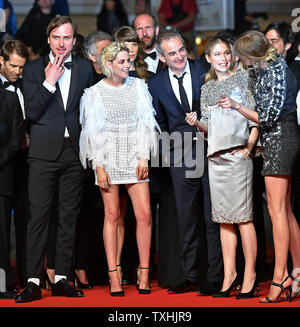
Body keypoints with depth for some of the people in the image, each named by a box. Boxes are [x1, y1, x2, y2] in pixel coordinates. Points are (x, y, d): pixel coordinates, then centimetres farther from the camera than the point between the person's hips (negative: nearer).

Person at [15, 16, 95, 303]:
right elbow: (31, 112, -5)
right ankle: (33, 281, -4)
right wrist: (49, 82, -13)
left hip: (74, 151, 2)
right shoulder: (34, 69, 4)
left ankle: (61, 278, 10)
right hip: (44, 151, -2)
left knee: (69, 217, 5)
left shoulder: (84, 68, 10)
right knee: (39, 216, -6)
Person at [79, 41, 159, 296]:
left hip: (134, 157, 2)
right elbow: (93, 132, 0)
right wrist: (99, 166, -7)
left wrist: (144, 158, -3)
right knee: (112, 215, -2)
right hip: (108, 157, -2)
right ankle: (114, 277, 0)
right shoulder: (95, 93, 2)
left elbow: (145, 123, 7)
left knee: (144, 214, -7)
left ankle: (144, 273, 1)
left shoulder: (138, 86, 8)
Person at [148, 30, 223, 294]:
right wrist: (169, 148, 5)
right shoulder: (156, 84, 5)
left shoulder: (205, 70, 0)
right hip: (181, 155, 2)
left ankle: (216, 277, 5)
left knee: (215, 217, 0)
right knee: (186, 219, 6)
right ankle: (188, 277, 14)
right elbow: (159, 124, 14)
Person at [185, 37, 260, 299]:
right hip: (215, 156, 5)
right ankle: (230, 273, 9)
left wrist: (248, 147, -11)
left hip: (238, 154, -5)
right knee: (224, 217, 5)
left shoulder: (243, 78, 3)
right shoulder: (207, 88, 16)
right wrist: (197, 123, -2)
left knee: (242, 215, -8)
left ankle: (250, 274, -4)